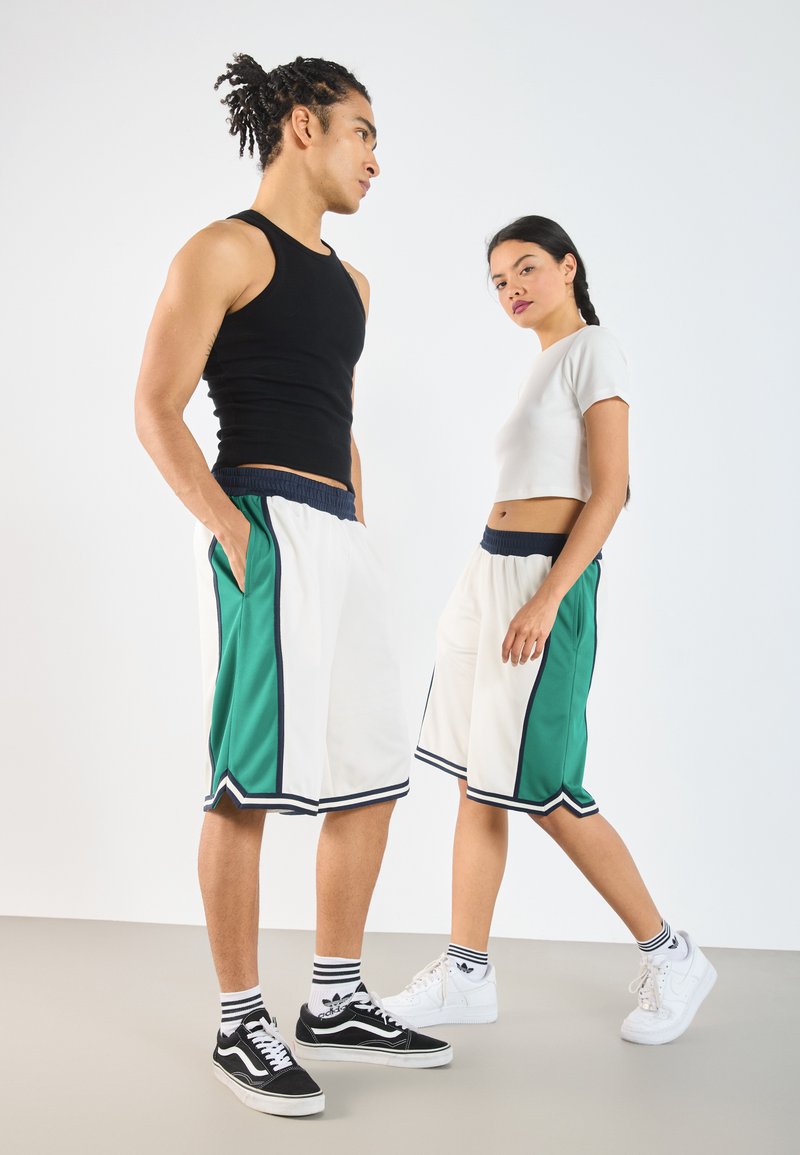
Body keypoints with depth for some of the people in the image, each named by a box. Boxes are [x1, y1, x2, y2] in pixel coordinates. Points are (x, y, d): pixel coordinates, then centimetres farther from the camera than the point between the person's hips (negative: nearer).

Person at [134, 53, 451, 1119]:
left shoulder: (348, 280, 22)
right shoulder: (227, 250, -2)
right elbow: (156, 412, -9)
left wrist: (357, 531, 17)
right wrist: (234, 534, -16)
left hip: (342, 541, 9)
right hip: (268, 530, -9)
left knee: (371, 776, 10)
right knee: (252, 786, -4)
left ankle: (336, 1003, 22)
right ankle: (240, 1027, 8)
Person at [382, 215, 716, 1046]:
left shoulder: (593, 349, -5)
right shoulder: (544, 363, 20)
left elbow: (609, 491, -14)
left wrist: (546, 599, -22)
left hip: (545, 575, -9)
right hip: (490, 573, 9)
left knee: (542, 793, -6)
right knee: (477, 779, 6)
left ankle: (670, 958, 10)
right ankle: (466, 974, 13)